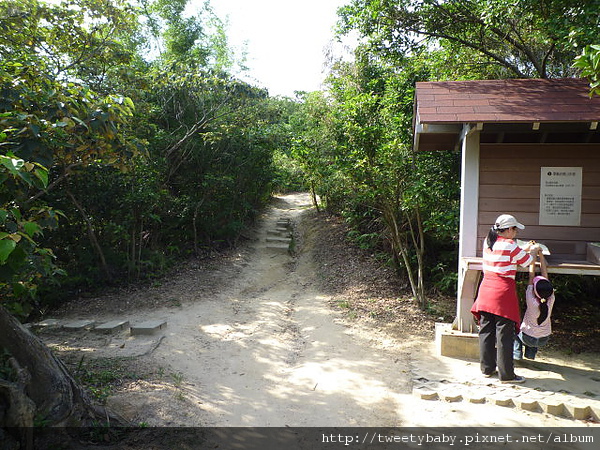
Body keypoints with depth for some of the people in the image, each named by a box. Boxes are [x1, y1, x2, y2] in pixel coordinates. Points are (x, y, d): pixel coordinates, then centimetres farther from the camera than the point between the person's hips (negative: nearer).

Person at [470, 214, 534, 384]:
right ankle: (506, 374, 9)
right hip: (503, 292, -7)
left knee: (486, 331, 12)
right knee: (505, 334, 1)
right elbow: (527, 261, 2)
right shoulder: (510, 245, -12)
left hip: (486, 290, 7)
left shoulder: (487, 243, 8)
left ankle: (487, 368, 22)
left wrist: (524, 250, 28)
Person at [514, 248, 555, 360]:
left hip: (528, 339, -3)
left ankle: (516, 353, 13)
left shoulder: (531, 301, -26)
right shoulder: (550, 301, -19)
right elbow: (545, 276, -15)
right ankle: (531, 353, 22)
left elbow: (531, 277, -20)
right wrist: (540, 254, -12)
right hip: (544, 340, 3)